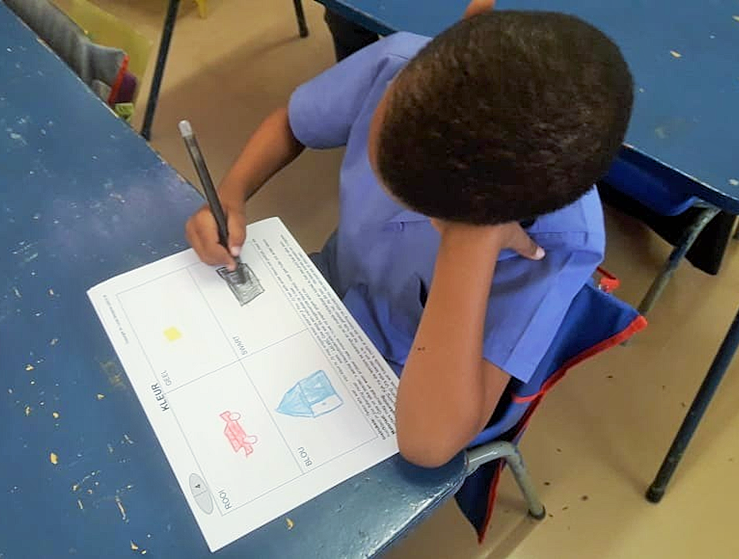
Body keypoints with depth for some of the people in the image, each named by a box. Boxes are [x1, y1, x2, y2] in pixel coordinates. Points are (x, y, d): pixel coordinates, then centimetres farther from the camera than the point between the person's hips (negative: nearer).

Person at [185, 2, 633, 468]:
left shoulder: (557, 241, -36)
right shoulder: (398, 64, -25)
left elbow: (430, 441, -40)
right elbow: (289, 124, -4)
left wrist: (474, 239, -45)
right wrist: (229, 196, -22)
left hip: (395, 399, -4)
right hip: (326, 292, 4)